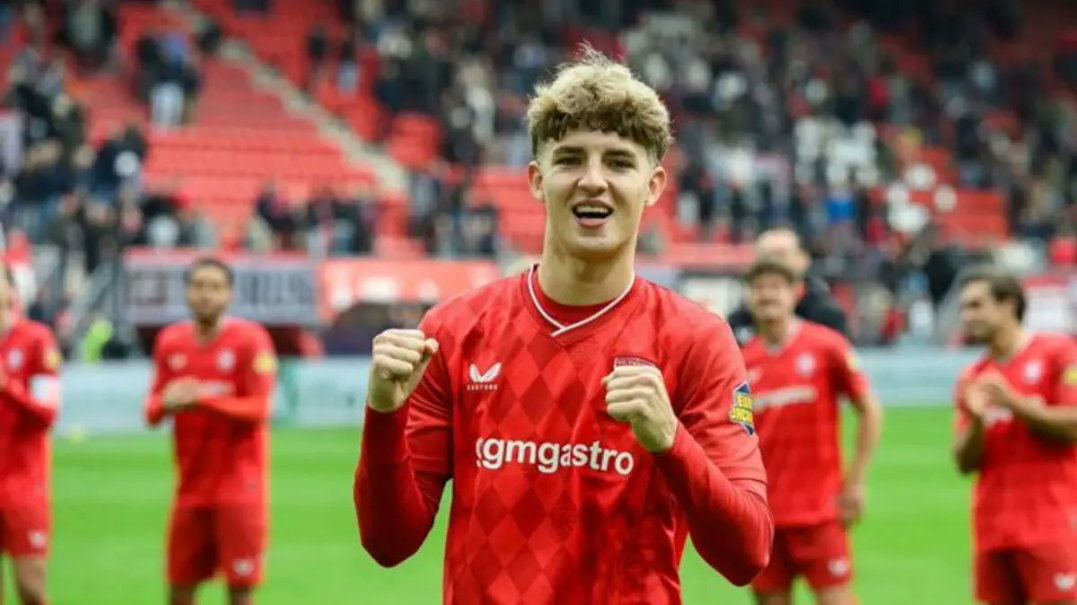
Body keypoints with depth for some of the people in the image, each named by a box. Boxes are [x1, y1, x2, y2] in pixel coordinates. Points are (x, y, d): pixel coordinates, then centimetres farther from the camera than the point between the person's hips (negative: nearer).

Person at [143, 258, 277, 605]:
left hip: (239, 487, -5)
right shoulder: (170, 341, 8)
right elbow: (152, 410, 8)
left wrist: (201, 401, -22)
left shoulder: (250, 339, -7)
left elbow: (258, 409, -13)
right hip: (191, 488, 5)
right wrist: (165, 403, -15)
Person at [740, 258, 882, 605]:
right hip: (762, 511, 3)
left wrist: (855, 482, -4)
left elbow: (869, 411, 0)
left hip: (819, 508, -3)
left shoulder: (825, 346, -4)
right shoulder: (741, 362, 5)